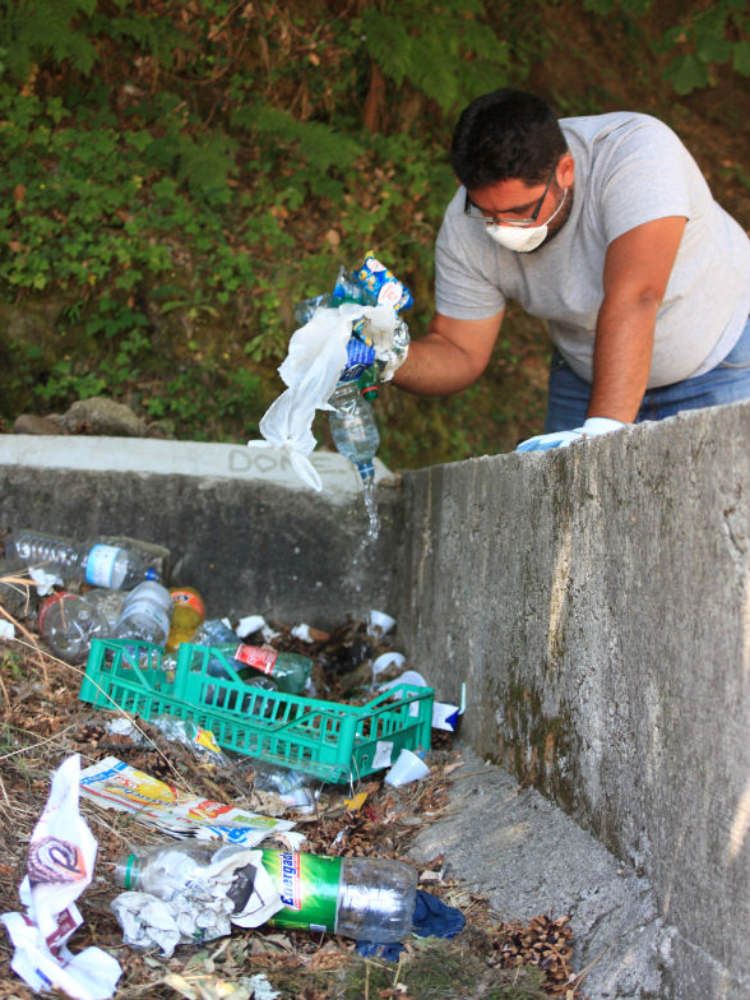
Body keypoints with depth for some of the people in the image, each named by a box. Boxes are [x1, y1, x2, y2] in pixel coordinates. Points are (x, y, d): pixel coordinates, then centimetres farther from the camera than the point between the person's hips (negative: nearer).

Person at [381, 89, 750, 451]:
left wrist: (603, 425, -51)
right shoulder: (464, 229, -19)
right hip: (585, 378, 3)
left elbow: (632, 299, -42)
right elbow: (460, 353, -12)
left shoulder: (636, 150, -32)